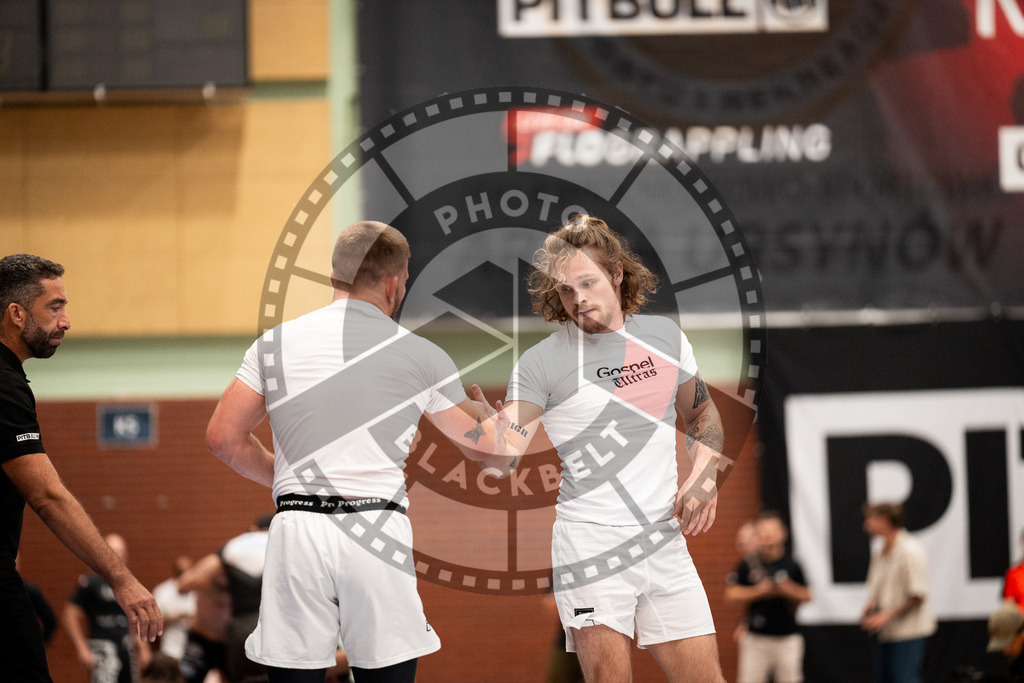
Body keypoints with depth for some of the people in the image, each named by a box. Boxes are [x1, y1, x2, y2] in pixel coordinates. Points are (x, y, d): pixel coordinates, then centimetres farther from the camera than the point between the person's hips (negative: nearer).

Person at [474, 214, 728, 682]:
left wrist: (703, 475, 6)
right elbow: (502, 458, -10)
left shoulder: (665, 336, 9)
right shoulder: (541, 363, -4)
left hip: (665, 538, 4)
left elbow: (701, 413, 24)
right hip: (590, 538, -4)